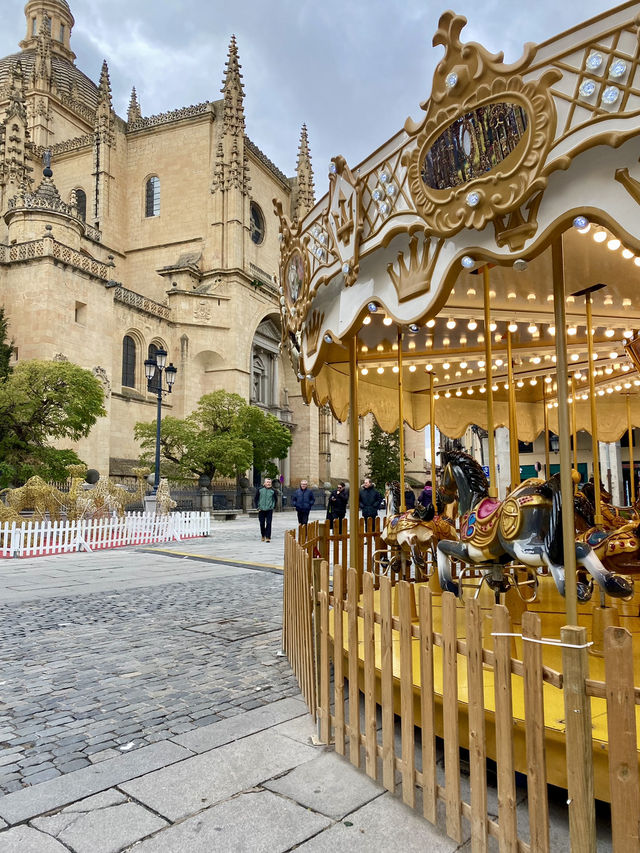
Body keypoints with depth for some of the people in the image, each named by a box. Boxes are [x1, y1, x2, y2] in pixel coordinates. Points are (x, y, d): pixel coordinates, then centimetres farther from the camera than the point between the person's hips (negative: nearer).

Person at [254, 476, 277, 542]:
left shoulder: (273, 490, 2)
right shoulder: (260, 489, 1)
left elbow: (275, 499, 14)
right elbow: (255, 499, 8)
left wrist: (273, 507, 7)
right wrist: (257, 507, 2)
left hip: (269, 510, -1)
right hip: (261, 510, 1)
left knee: (268, 523, -6)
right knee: (262, 524, 8)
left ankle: (268, 537, -3)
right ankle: (263, 536, 25)